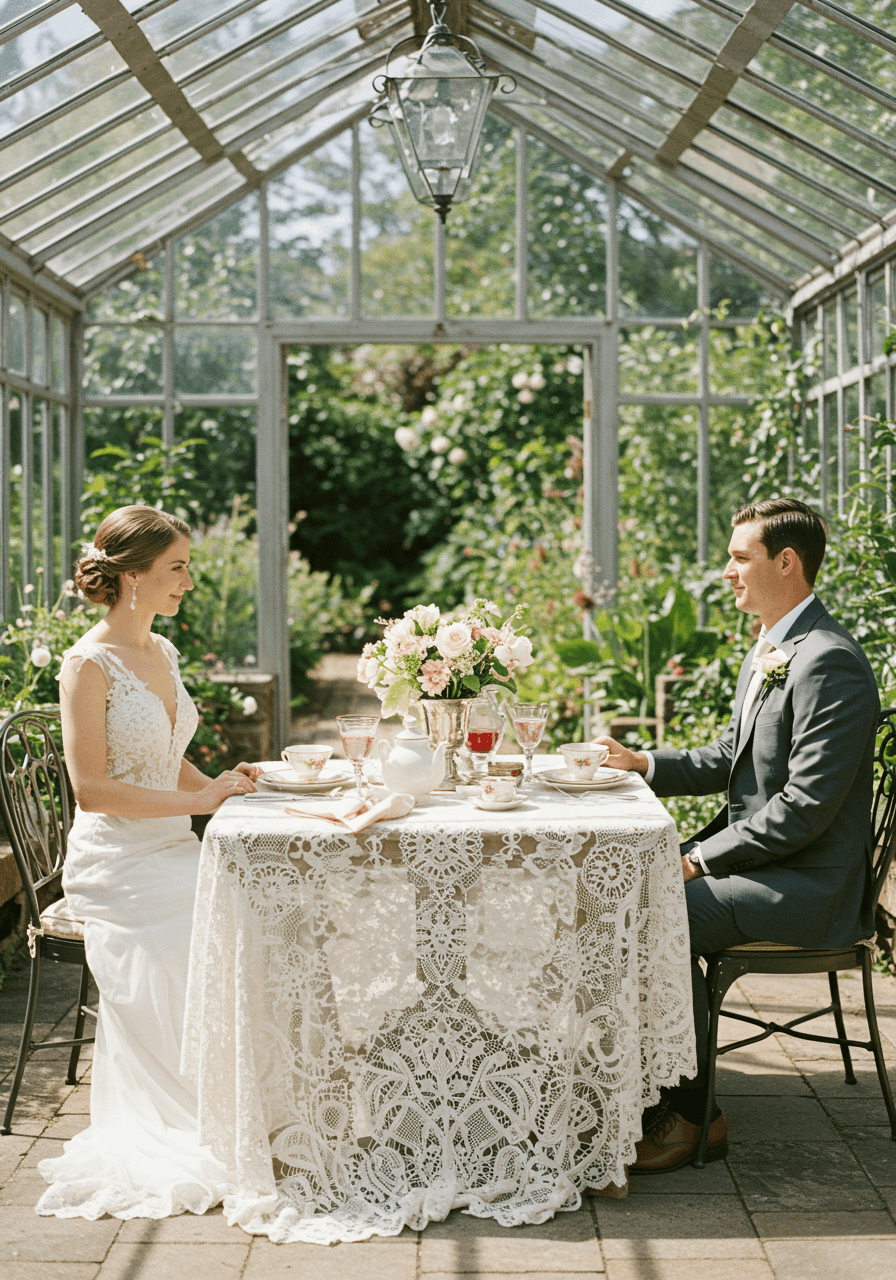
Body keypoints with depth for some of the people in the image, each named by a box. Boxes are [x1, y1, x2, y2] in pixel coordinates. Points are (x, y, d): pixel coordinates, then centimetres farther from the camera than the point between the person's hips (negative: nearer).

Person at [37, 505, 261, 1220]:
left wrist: (220, 785, 5)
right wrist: (198, 800, -16)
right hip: (116, 865, -7)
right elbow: (91, 788, -16)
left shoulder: (162, 652, 14)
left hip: (172, 849, 7)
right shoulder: (89, 665, -11)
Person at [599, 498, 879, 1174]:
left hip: (808, 885, -10)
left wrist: (701, 859, -20)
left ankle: (694, 1114, -6)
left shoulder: (830, 662, -20)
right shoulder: (770, 649, 13)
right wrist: (643, 763, 7)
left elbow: (806, 807, -24)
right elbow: (731, 757, 21)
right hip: (761, 857, 10)